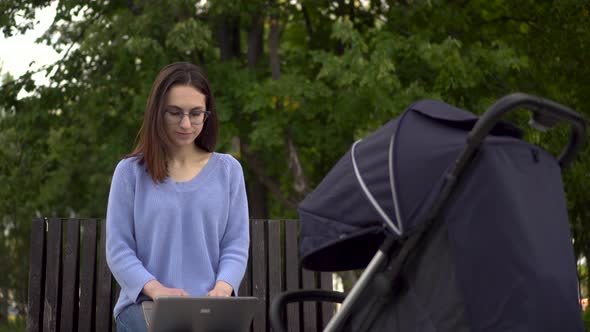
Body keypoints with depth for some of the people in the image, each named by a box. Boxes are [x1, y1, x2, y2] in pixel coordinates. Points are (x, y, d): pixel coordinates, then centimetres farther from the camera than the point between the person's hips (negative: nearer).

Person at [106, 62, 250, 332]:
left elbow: (236, 244, 6)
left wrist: (222, 288, -13)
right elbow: (118, 248, 2)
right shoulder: (130, 171, 6)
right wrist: (156, 289, -15)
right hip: (145, 303, -1)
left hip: (209, 305, 1)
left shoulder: (228, 170, 11)